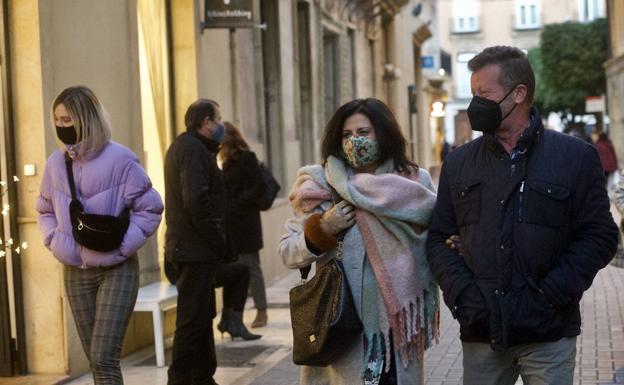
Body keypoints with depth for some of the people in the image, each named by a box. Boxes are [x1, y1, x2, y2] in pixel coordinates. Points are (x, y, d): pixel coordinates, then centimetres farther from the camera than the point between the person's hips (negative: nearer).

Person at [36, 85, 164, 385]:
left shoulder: (120, 159, -12)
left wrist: (122, 245, -15)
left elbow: (149, 209, -7)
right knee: (95, 360, 11)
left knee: (104, 358, -13)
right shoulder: (56, 162, 3)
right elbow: (45, 210, 18)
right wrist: (53, 241, 1)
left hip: (116, 270, -5)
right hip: (75, 273, 5)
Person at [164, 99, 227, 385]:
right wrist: (218, 242, -18)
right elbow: (196, 201, -23)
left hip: (187, 247, 11)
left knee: (202, 316, 18)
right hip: (196, 250, -11)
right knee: (192, 320, -7)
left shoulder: (181, 145, 19)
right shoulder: (192, 149, -14)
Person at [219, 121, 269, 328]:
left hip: (245, 223, -7)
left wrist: (236, 207, -16)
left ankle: (262, 311, 7)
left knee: (251, 266, -1)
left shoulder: (246, 158, -8)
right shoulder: (228, 163, 14)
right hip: (231, 224, 7)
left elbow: (258, 187, -13)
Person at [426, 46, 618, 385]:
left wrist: (548, 295, -13)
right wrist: (462, 294, -7)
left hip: (548, 333, -2)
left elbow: (599, 236, -3)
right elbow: (439, 238, 10)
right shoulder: (459, 162, 9)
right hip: (480, 332, 3)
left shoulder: (575, 157, 1)